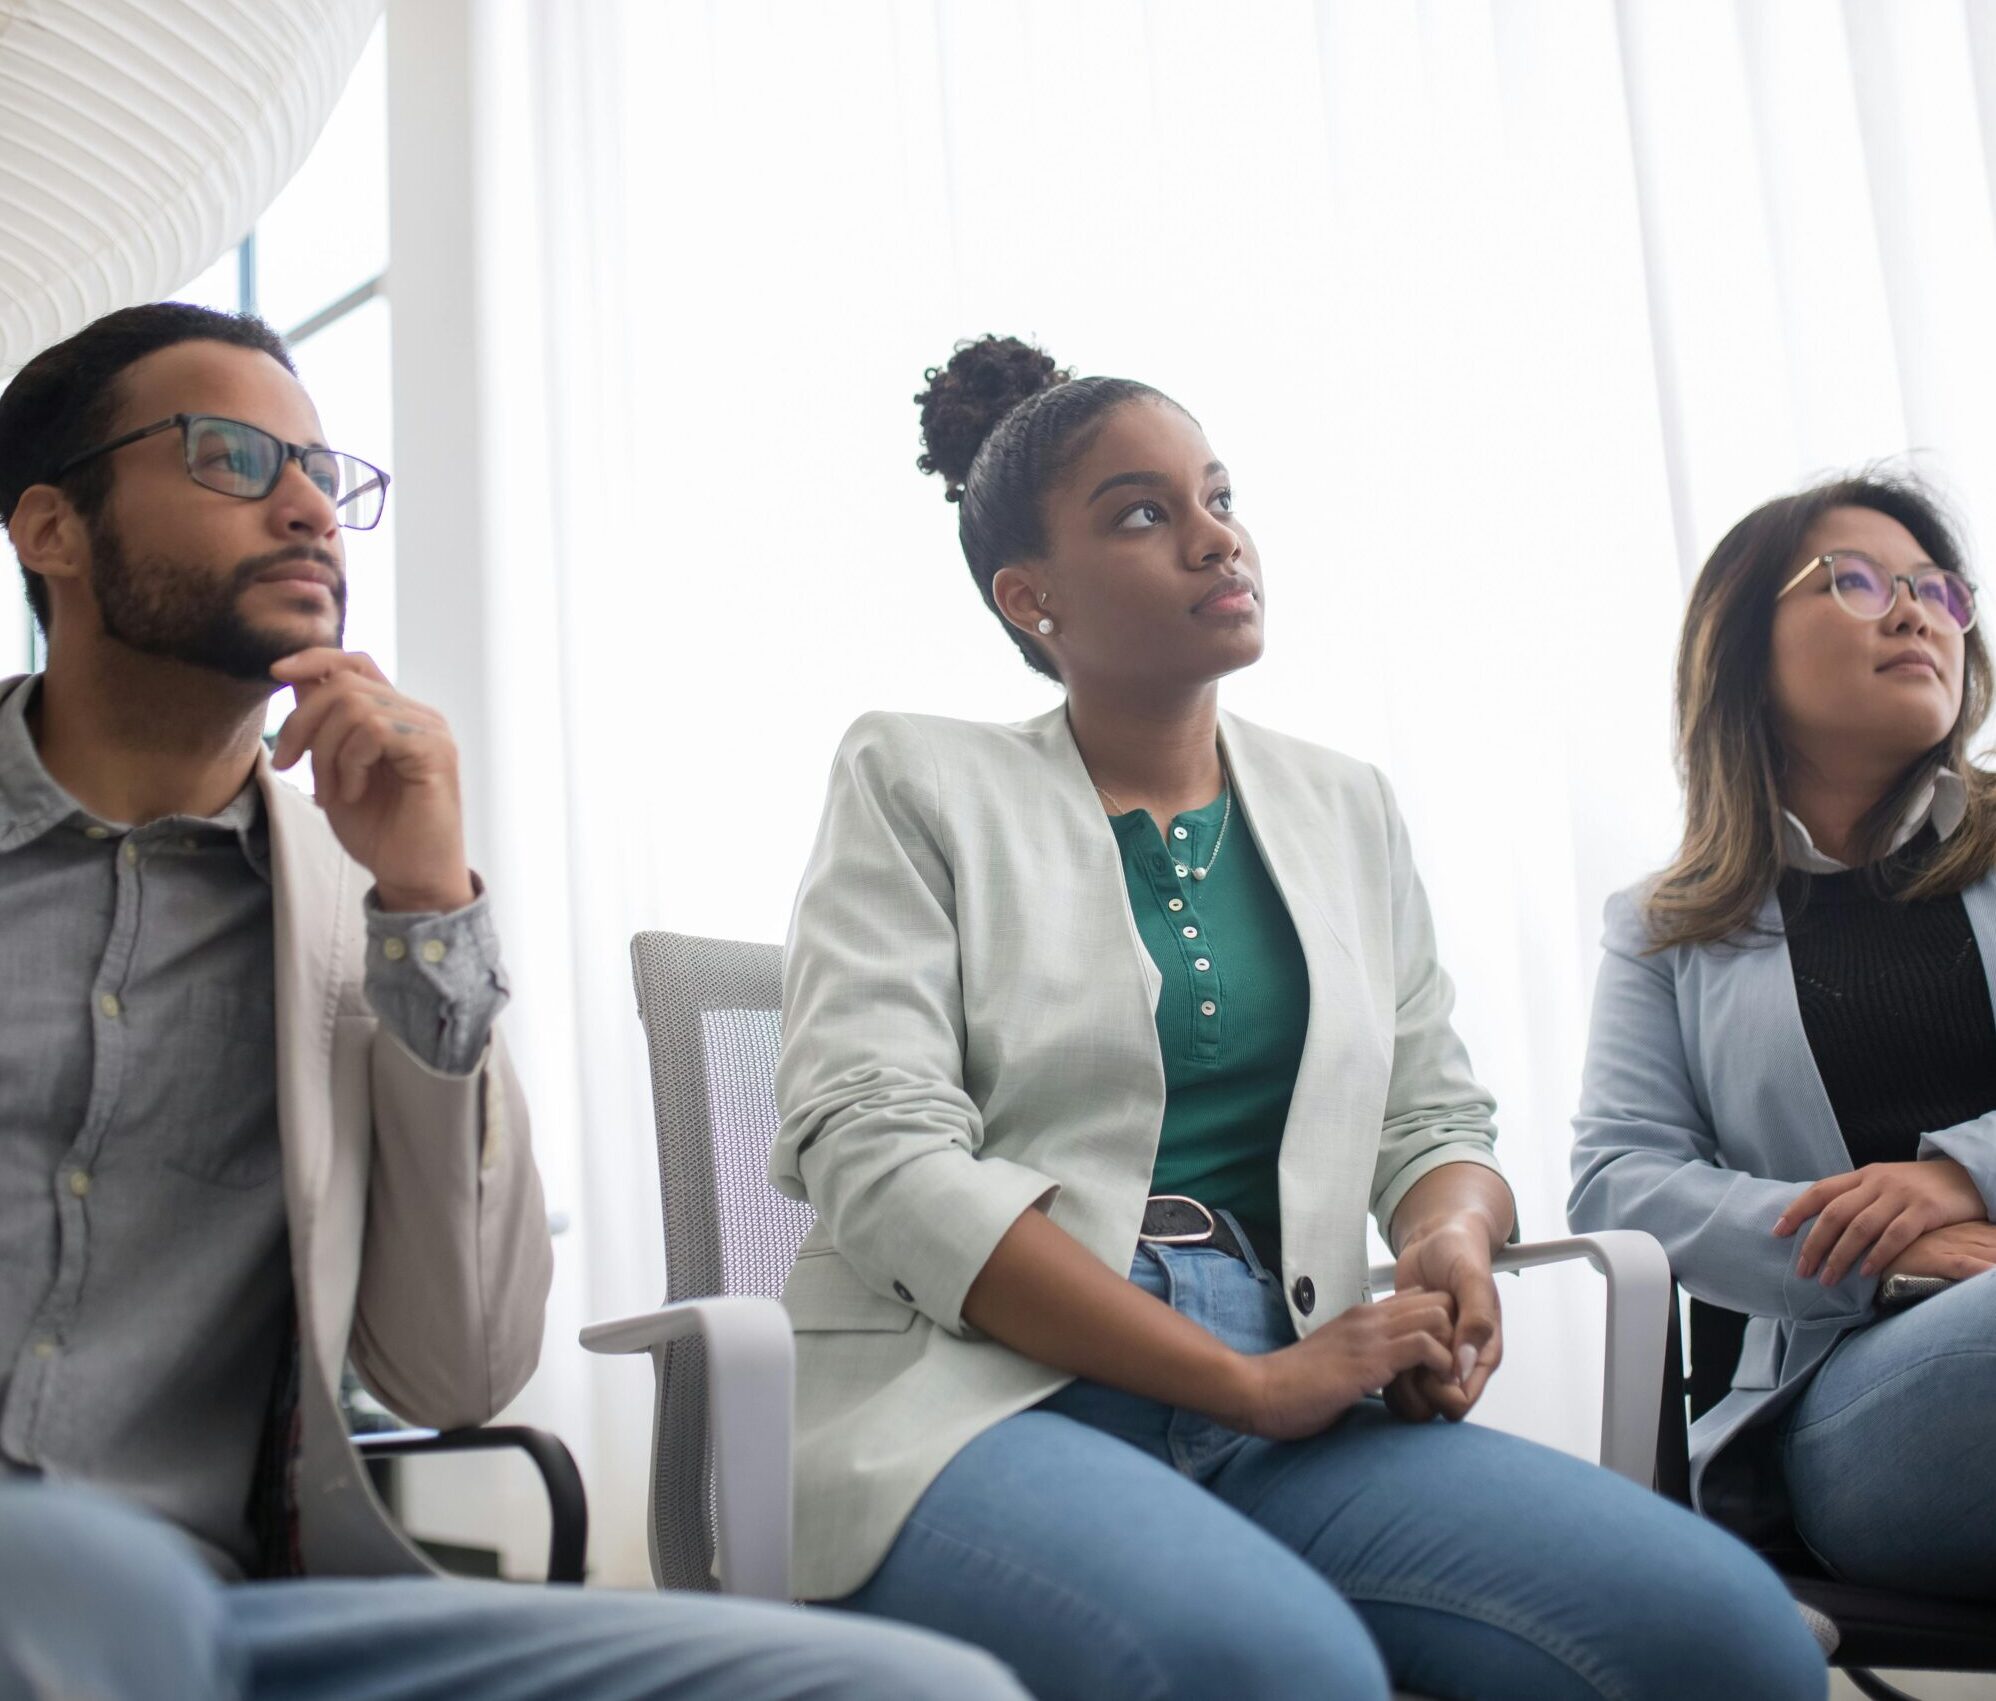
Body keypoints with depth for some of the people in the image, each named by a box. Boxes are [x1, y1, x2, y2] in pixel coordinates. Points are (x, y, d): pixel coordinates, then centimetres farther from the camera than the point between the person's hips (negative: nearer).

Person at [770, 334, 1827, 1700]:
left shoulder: (1347, 809, 18)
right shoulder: (918, 785, 3)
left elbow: (1436, 1116, 18)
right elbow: (879, 1149, -9)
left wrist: (1452, 1237, -9)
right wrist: (1251, 1381, -14)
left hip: (1288, 1404, 5)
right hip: (983, 1392, -4)